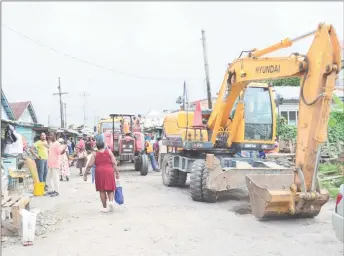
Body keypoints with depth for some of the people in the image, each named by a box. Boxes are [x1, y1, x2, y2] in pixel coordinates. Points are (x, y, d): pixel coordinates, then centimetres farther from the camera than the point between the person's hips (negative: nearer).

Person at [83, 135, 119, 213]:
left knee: (102, 190, 9)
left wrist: (85, 174, 3)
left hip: (100, 172, 0)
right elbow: (114, 163, -3)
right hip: (109, 172, 1)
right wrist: (117, 173, 2)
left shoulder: (95, 154, 0)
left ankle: (104, 207, 12)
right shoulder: (109, 152, 2)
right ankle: (111, 201, -15)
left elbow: (89, 165, -4)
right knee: (110, 189, 11)